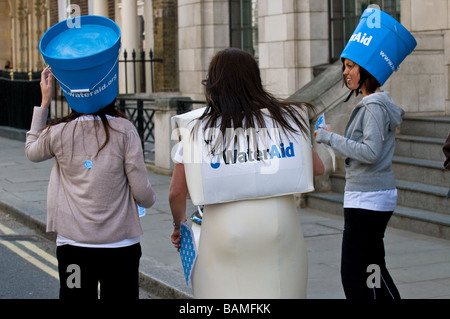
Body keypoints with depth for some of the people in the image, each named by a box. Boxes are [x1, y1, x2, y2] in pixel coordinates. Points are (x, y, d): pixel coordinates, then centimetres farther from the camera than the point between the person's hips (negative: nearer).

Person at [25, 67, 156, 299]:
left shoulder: (59, 133, -6)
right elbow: (142, 193, -9)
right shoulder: (124, 130, -9)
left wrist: (44, 102, 17)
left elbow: (32, 152, 19)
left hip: (73, 244, 1)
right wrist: (150, 199, 15)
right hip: (120, 244, -1)